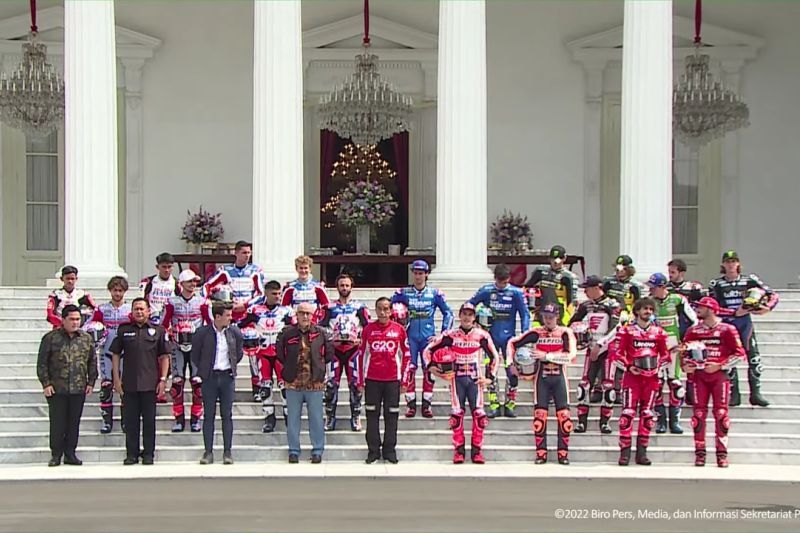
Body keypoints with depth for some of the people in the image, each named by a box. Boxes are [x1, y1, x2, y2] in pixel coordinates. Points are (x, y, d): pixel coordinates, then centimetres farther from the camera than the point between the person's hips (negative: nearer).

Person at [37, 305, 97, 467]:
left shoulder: (86, 338, 8)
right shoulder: (51, 338, -1)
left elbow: (92, 362, 14)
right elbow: (42, 363, 0)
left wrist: (91, 382, 8)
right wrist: (45, 383, -5)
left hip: (79, 389, 3)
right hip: (56, 389, -3)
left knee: (74, 423, 7)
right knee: (57, 423, 0)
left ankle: (70, 454, 15)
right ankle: (56, 455, 9)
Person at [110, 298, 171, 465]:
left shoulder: (157, 331, 4)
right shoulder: (123, 330, 7)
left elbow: (164, 356, 6)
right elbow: (116, 354, 10)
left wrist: (163, 379, -2)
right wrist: (116, 379, 3)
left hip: (150, 384, -1)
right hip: (129, 384, 1)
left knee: (149, 420, 3)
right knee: (130, 420, 5)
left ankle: (148, 454, 11)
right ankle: (131, 454, 12)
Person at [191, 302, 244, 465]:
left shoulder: (234, 332, 2)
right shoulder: (202, 332, -6)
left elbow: (239, 352, 17)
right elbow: (194, 355, 4)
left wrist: (232, 366, 11)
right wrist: (202, 371, 3)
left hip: (227, 377, 2)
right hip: (209, 378, -2)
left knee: (227, 415, 3)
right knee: (209, 415, 2)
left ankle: (228, 452, 6)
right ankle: (208, 452, 5)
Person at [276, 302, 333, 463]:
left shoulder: (321, 333, 1)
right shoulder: (287, 333, 0)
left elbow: (329, 353, 11)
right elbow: (279, 351, 13)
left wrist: (320, 365, 8)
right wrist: (288, 365, 9)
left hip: (315, 384, 0)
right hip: (293, 383, 1)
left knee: (316, 419, 5)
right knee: (293, 419, 7)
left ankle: (317, 451, 14)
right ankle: (294, 451, 16)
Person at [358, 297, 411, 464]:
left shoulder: (399, 329, 2)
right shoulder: (368, 329, 3)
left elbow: (406, 355, 7)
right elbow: (361, 355, 8)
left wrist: (405, 380, 3)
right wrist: (360, 381, 5)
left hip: (393, 380, 0)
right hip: (372, 380, 0)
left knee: (391, 416, 3)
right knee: (372, 416, 4)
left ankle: (389, 450, 12)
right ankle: (373, 451, 11)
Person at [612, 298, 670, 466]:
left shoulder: (658, 332, 11)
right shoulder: (626, 330, 3)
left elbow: (665, 354, 17)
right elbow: (618, 353, 2)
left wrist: (658, 366, -1)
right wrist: (629, 366, -10)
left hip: (651, 377, 3)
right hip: (632, 376, -3)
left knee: (647, 415, 4)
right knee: (628, 413, -10)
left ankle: (641, 453, 10)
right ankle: (625, 452, -7)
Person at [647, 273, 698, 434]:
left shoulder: (678, 300, -3)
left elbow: (692, 320, 5)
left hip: (674, 346, 0)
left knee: (675, 383, 2)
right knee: (656, 383, -2)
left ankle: (675, 420, 10)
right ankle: (660, 420, 6)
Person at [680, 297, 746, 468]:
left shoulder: (727, 330, -1)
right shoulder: (693, 331, 11)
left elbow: (739, 353, -2)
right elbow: (684, 351, 18)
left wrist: (719, 366, -11)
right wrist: (685, 365, -2)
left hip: (719, 375, -3)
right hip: (699, 375, 3)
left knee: (721, 412, -4)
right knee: (699, 413, 0)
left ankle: (722, 453, 0)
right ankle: (700, 453, 5)